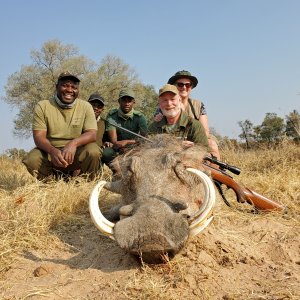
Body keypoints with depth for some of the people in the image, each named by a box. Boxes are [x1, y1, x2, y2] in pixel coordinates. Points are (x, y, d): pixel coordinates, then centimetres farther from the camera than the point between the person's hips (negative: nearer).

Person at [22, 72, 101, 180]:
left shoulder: (85, 107, -2)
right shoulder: (42, 106, -3)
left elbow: (92, 134, -12)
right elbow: (39, 137, -11)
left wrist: (74, 143, -35)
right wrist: (52, 151, -34)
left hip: (77, 152, 0)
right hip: (50, 151, 1)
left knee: (93, 151, -30)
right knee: (31, 160, -28)